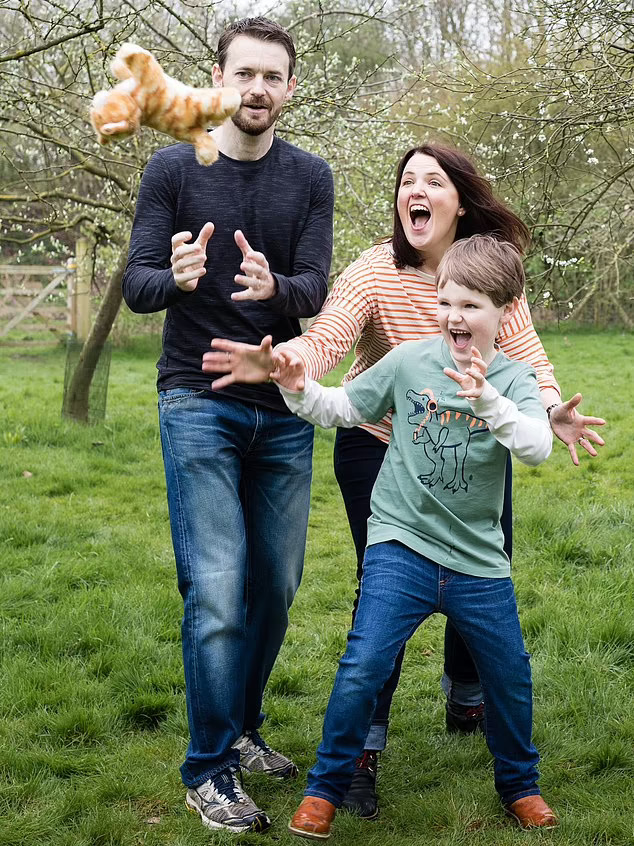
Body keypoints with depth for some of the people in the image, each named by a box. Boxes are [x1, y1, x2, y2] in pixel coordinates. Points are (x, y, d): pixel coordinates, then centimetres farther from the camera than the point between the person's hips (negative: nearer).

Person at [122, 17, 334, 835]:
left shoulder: (309, 178, 3)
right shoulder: (173, 169, -3)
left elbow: (315, 291, -7)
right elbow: (135, 284, -8)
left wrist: (274, 287, -30)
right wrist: (177, 278, -31)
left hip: (283, 410, 3)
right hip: (199, 405, -3)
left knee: (275, 587, 9)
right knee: (217, 591, -8)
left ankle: (241, 730, 29)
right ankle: (208, 771, 5)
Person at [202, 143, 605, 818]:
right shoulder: (376, 271, -20)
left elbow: (524, 353, -12)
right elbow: (324, 339, -34)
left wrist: (552, 408, -33)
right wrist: (274, 363, -56)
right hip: (381, 449, -3)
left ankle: (467, 701, 40)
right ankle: (364, 747, 5)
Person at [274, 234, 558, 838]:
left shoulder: (514, 379, -4)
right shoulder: (408, 362, -2)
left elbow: (538, 447, -22)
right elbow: (344, 409, 9)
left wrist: (488, 400, -37)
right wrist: (299, 390, -10)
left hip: (479, 563, 1)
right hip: (401, 546, -1)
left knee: (509, 678, 12)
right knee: (362, 667, -14)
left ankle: (519, 784, 39)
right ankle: (324, 790, 5)